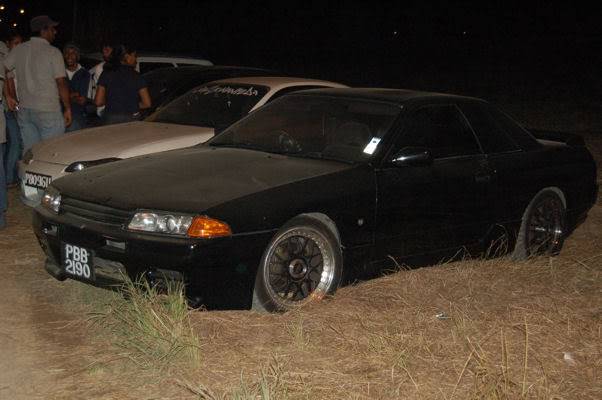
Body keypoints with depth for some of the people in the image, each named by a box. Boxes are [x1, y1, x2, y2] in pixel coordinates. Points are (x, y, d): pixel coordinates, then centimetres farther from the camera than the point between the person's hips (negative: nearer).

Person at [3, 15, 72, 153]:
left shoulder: (19, 50, 8)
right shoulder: (53, 52, -8)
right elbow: (61, 83, -10)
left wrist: (9, 96, 13)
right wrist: (68, 108, -3)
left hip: (24, 110, 6)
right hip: (48, 111, -6)